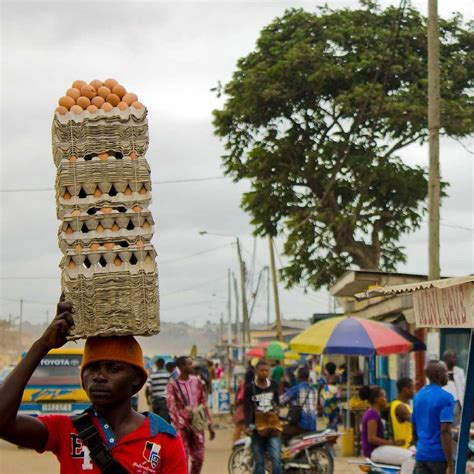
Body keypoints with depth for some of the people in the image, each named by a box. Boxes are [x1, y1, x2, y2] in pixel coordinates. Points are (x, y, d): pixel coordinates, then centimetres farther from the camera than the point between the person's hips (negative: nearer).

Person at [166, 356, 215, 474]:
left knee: (198, 458, 6)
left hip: (197, 425, 5)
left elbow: (204, 404, 10)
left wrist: (209, 425, 8)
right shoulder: (173, 385, -7)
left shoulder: (197, 381, 7)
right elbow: (172, 408, -13)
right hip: (182, 426, -5)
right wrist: (182, 424, -22)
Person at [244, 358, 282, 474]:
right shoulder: (250, 388, -1)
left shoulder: (273, 385, 9)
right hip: (257, 428, -1)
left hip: (272, 427, 1)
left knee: (276, 458, -12)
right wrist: (248, 425, -23)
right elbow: (247, 408, -9)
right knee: (259, 462, 4)